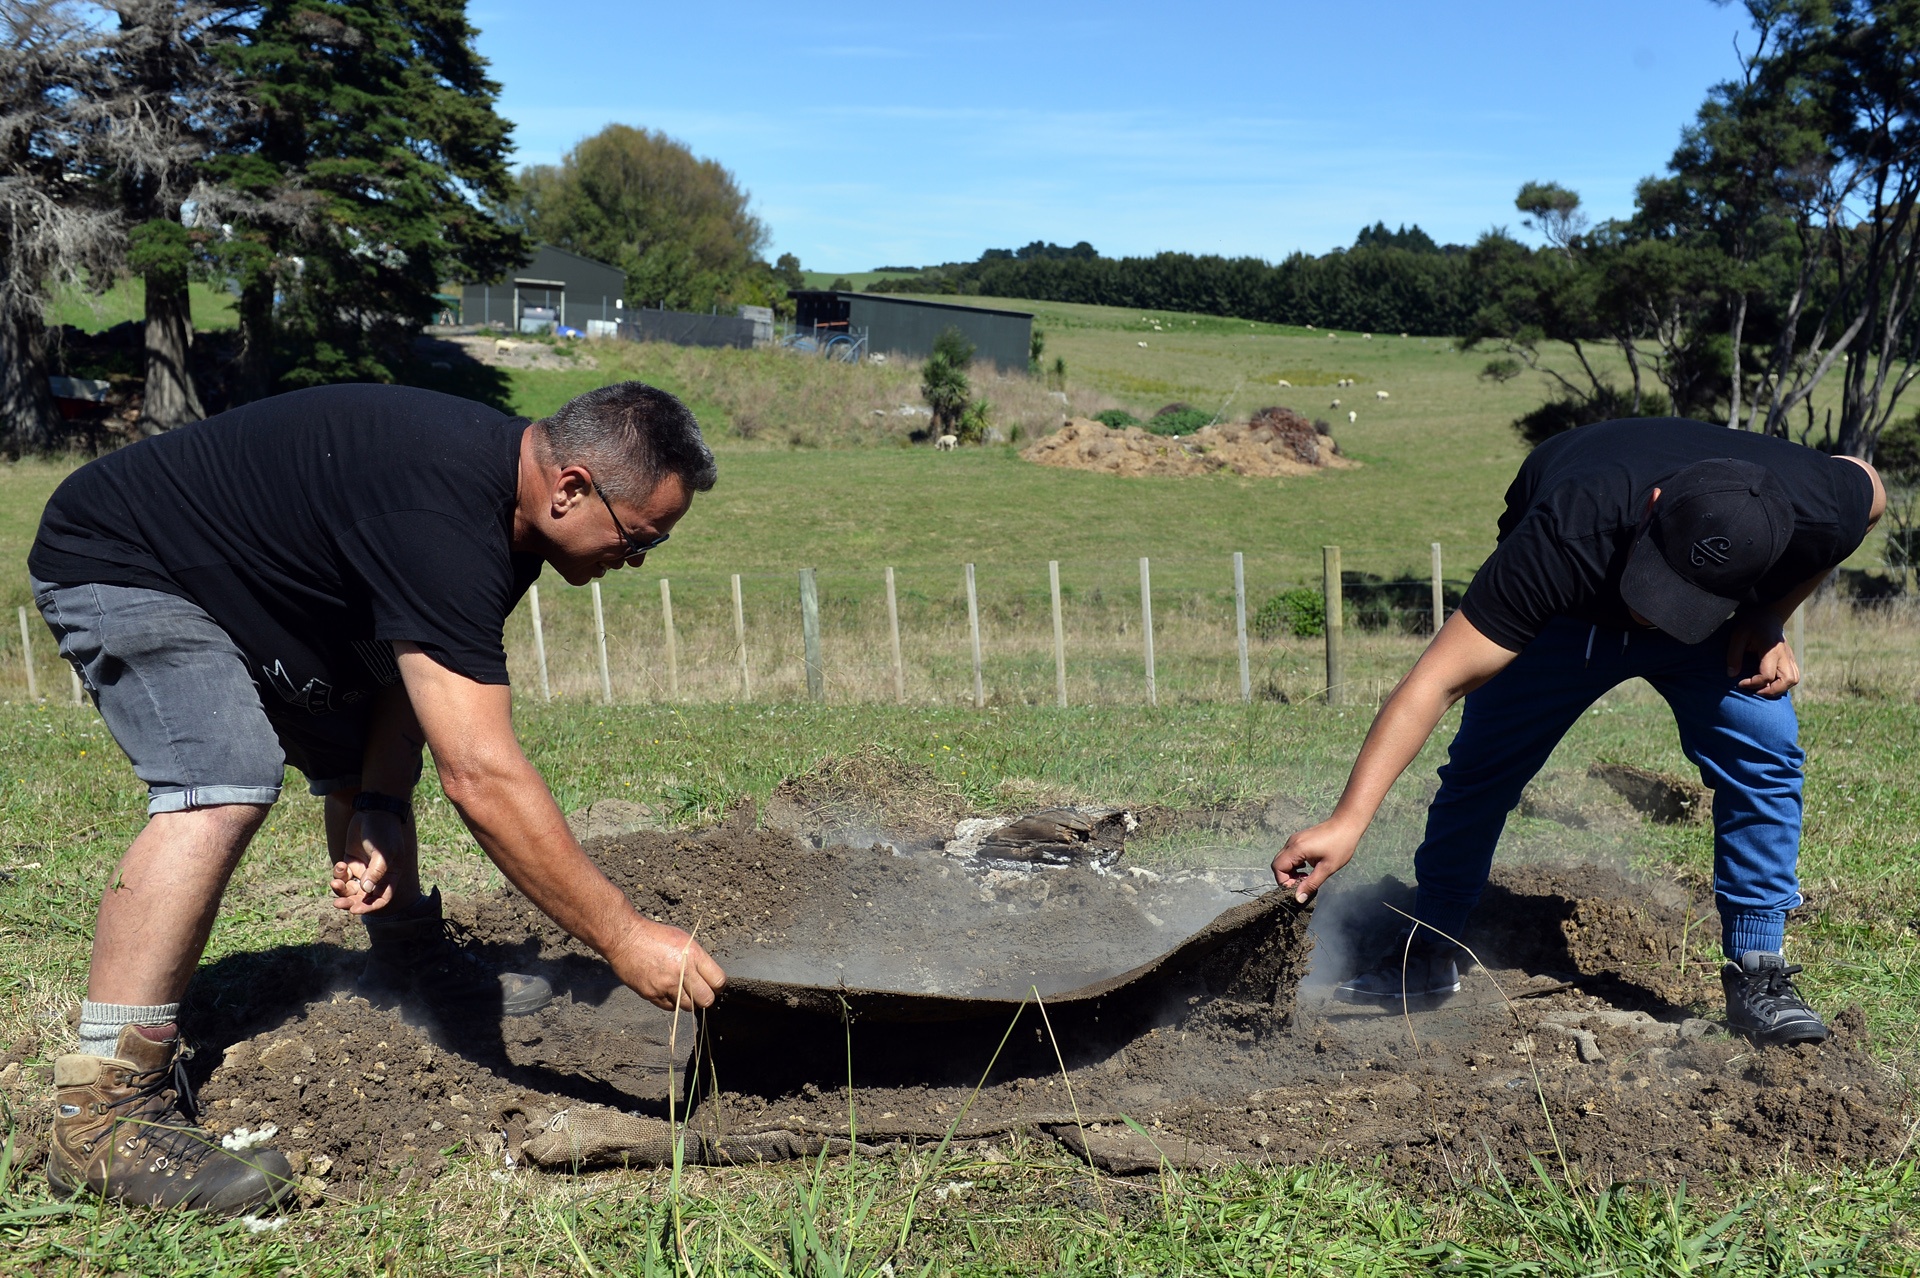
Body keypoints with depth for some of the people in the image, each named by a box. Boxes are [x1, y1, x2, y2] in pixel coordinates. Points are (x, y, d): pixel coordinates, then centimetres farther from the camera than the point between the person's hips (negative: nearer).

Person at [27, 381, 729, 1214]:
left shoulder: (507, 486, -7)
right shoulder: (441, 516, -38)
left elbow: (418, 667, 1)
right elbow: (480, 777, -42)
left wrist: (380, 807, -13)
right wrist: (624, 939, -38)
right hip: (119, 568, -10)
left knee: (361, 749, 13)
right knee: (224, 784, -27)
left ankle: (408, 965, 29)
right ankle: (104, 1112, -23)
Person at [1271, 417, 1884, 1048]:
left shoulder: (1817, 516, -36)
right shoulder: (1564, 543, -46)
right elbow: (1437, 681, -49)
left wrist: (1768, 620, -18)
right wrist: (1347, 820, -57)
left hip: (1722, 622, 2)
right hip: (1563, 611, -2)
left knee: (1763, 753, -17)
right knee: (1481, 764, -7)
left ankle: (1757, 975, -1)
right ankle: (1427, 954, 11)